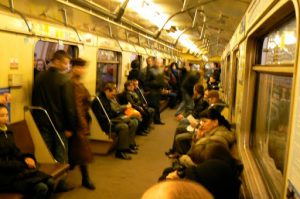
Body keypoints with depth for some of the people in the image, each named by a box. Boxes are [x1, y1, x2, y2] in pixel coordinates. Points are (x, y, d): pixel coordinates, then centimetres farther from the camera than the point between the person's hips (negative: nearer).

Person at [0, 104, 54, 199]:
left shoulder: (8, 133, 13)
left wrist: (26, 158, -6)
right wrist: (24, 163, -14)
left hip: (15, 169, 7)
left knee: (50, 182, -15)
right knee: (41, 188, -26)